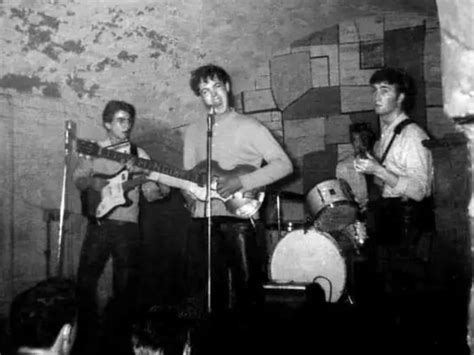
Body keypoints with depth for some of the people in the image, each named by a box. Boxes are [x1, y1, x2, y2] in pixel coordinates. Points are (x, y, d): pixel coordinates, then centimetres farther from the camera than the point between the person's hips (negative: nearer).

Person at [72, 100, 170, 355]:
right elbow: (79, 180, -1)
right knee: (85, 281, -3)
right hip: (99, 223, -1)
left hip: (129, 225, 1)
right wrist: (105, 181, -17)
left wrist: (161, 190, -15)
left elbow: (149, 193, 6)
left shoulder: (140, 155, 10)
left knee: (125, 286, 3)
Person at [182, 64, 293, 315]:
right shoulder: (193, 131, 15)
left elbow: (283, 164, -7)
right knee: (212, 287, 8)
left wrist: (241, 181, -16)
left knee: (246, 284, -3)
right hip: (203, 217, 4)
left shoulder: (248, 126, 0)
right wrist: (189, 195, -3)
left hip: (238, 213, -4)